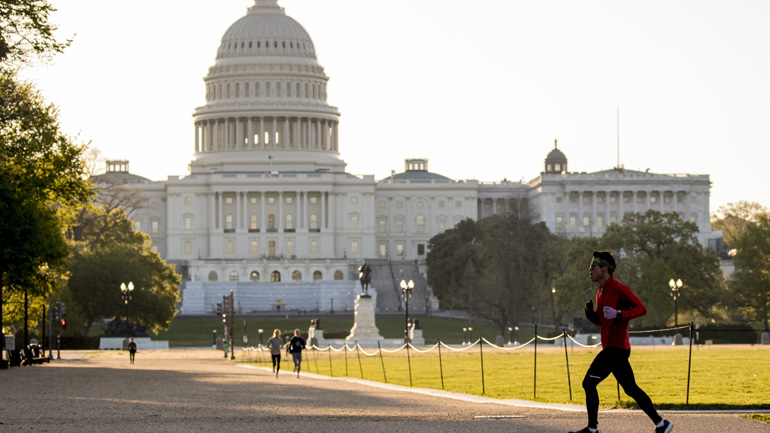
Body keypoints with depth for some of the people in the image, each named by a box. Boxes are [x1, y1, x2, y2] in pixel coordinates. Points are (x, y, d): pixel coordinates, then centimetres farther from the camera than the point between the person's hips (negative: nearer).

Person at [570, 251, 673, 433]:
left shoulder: (618, 288, -11)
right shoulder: (601, 292, 18)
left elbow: (641, 309, -17)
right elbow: (600, 321, 24)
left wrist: (619, 314, -26)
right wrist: (590, 312, 4)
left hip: (615, 348, -10)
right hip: (612, 348, 10)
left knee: (589, 382, -9)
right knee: (631, 389, 11)